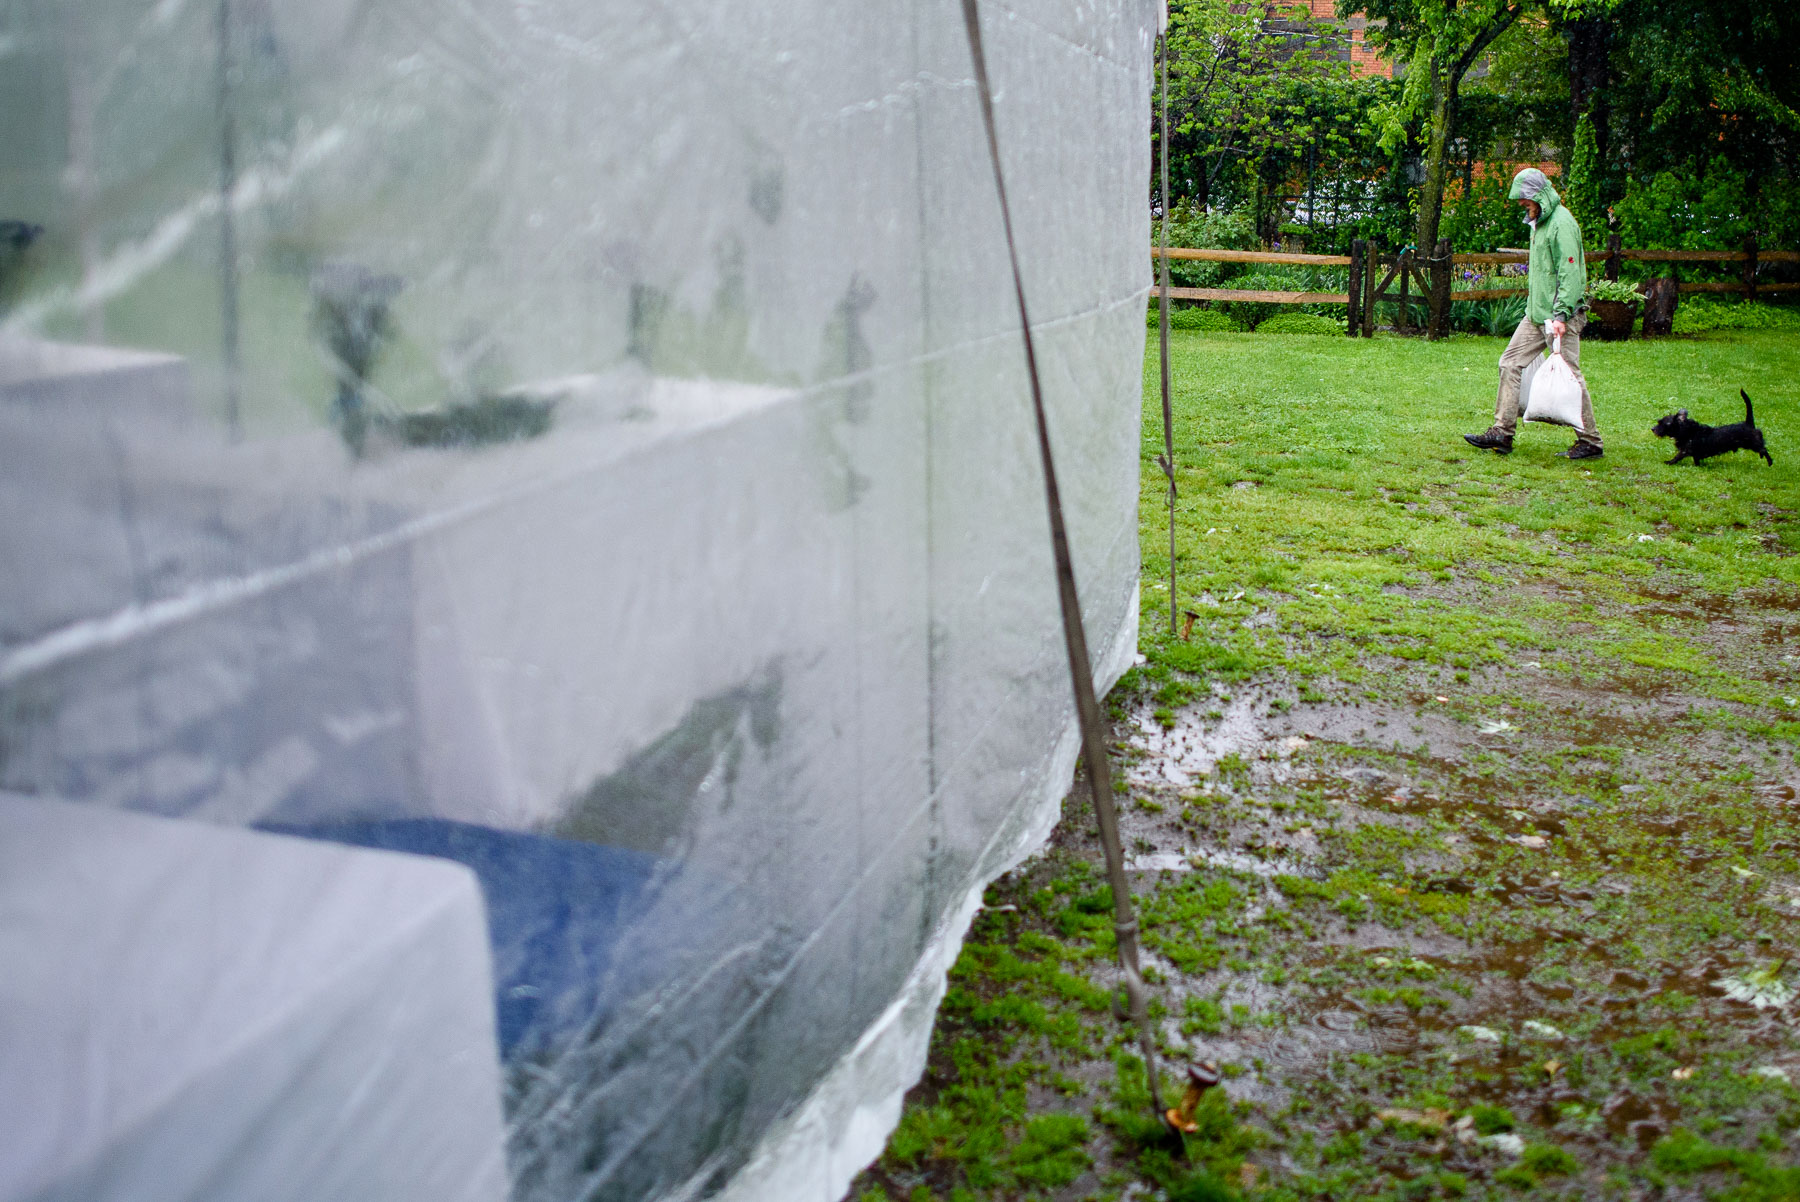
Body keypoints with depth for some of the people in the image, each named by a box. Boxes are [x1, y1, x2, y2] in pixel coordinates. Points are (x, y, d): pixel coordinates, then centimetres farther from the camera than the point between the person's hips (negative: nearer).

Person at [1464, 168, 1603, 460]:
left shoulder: (1562, 223, -14)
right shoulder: (1539, 222, 16)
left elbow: (1570, 273, -20)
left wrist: (1561, 315, -26)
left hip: (1561, 315, -10)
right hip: (1537, 313, 10)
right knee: (1510, 363, 5)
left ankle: (1590, 442, 4)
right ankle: (1502, 433, 8)